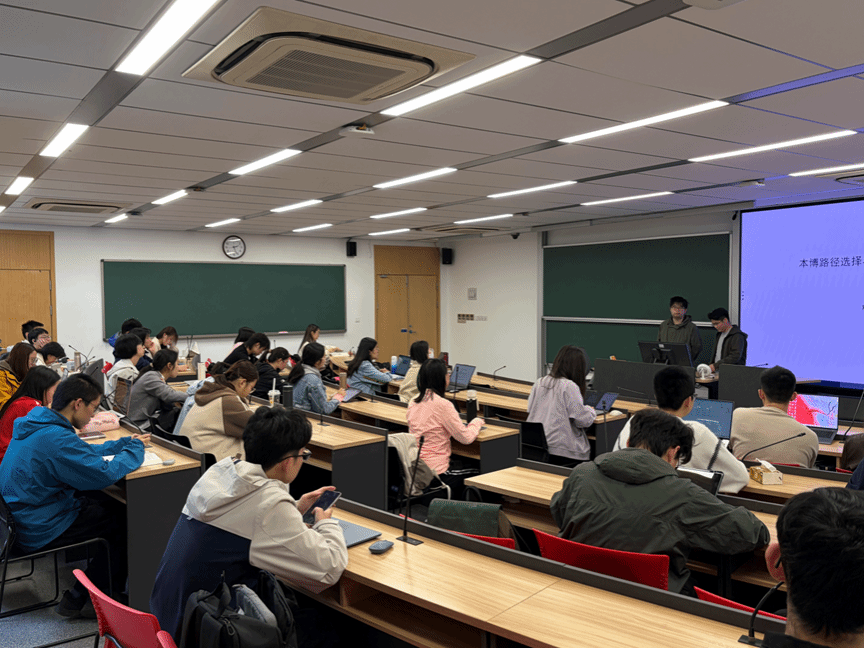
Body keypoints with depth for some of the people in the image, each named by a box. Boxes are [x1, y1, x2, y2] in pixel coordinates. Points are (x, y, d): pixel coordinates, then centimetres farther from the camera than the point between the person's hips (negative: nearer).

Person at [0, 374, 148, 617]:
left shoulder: (38, 425, 5)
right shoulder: (56, 438, -28)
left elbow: (85, 451, 17)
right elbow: (105, 474, -26)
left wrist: (126, 442, 9)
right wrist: (135, 449, -9)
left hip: (22, 516, 10)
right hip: (38, 532, -10)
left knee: (108, 502, 12)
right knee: (123, 518, 1)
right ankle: (80, 597, 12)